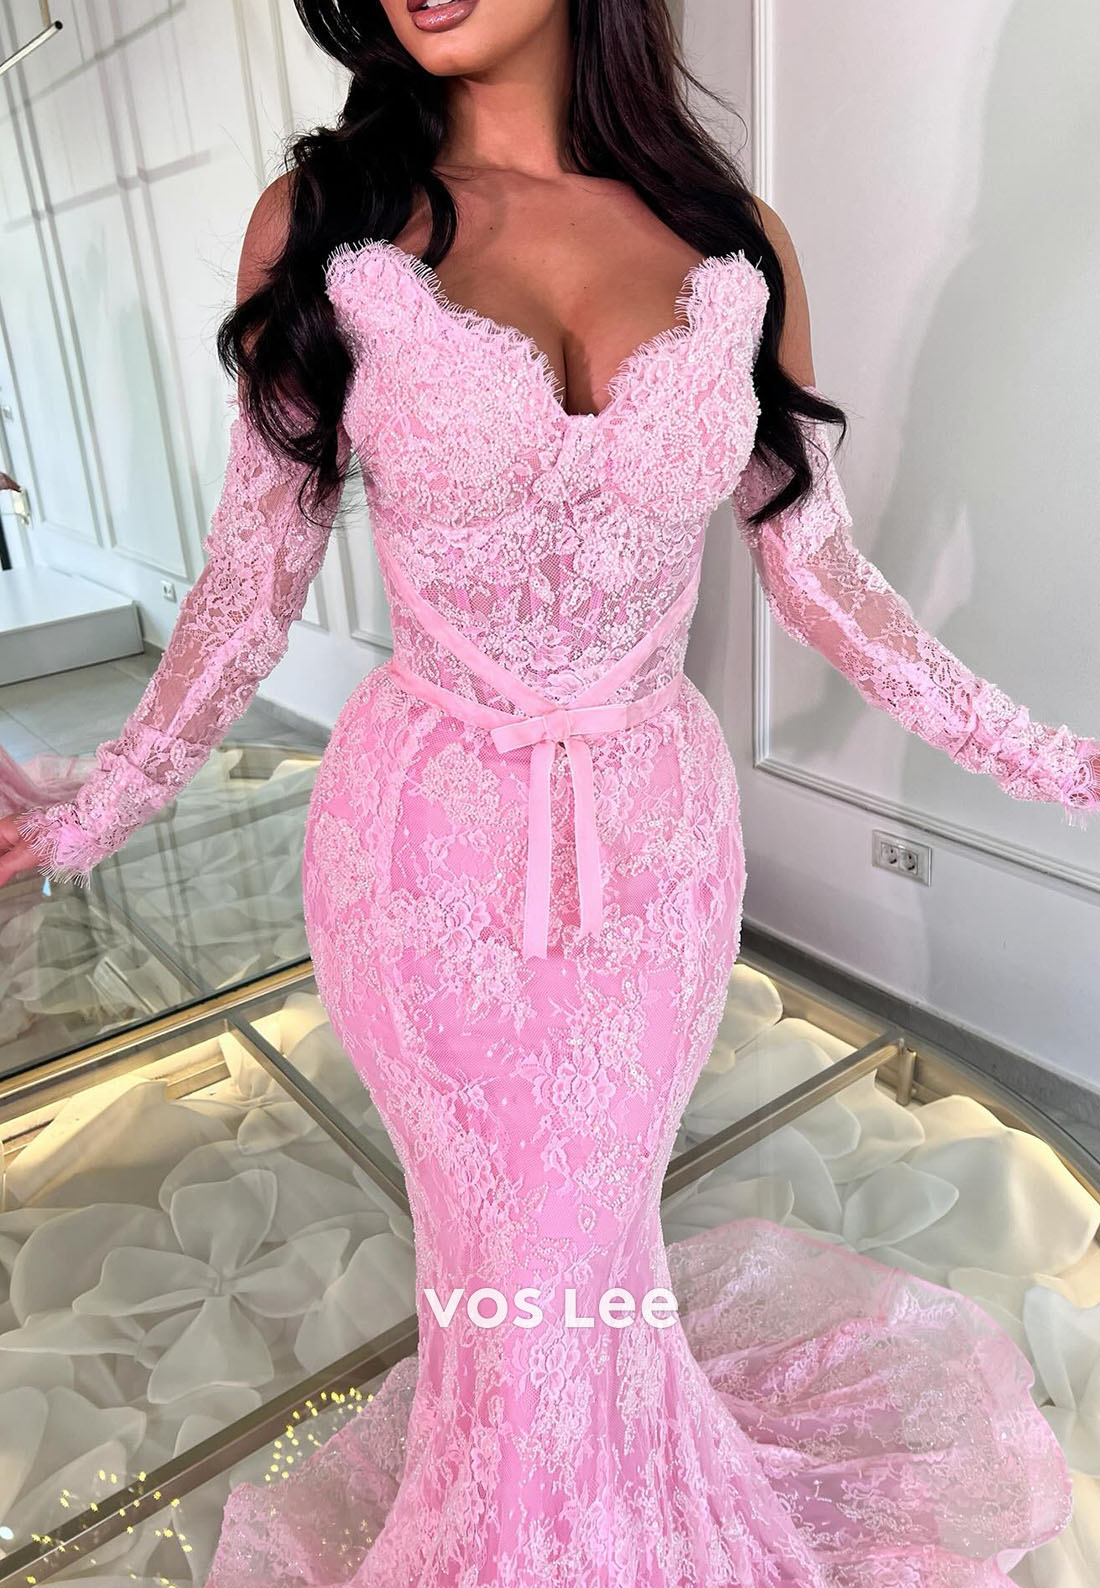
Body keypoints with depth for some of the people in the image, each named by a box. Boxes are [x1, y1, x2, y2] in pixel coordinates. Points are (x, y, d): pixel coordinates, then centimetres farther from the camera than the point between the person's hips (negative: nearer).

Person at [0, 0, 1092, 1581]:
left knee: (598, 1229, 18)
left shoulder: (737, 245, -1)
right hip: (432, 852, -1)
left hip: (660, 842, 2)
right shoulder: (319, 221, -5)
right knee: (514, 1258, 15)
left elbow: (819, 576, 4)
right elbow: (254, 574, 0)